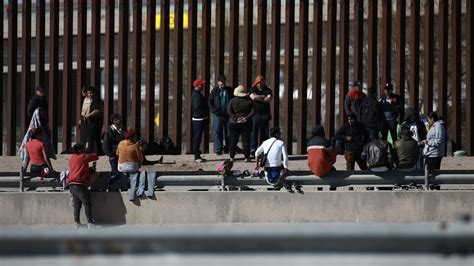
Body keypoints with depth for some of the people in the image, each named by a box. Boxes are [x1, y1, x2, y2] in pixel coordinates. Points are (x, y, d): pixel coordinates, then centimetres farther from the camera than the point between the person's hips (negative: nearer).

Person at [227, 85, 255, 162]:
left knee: (233, 141, 7)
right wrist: (246, 118, -10)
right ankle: (247, 157, 3)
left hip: (234, 124, 0)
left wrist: (235, 118, -12)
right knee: (246, 141, 4)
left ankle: (231, 157, 8)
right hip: (246, 124, 0)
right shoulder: (249, 101, -2)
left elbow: (229, 111, -13)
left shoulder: (232, 101, -4)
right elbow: (253, 111, -7)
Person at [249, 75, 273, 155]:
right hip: (255, 114, -2)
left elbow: (269, 99, -6)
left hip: (265, 115, 2)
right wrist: (263, 97, -2)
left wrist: (258, 98, -7)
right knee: (254, 132, -7)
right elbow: (253, 97, -12)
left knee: (264, 133, 1)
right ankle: (253, 148, -8)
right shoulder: (252, 90, 8)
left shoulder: (267, 90, 12)